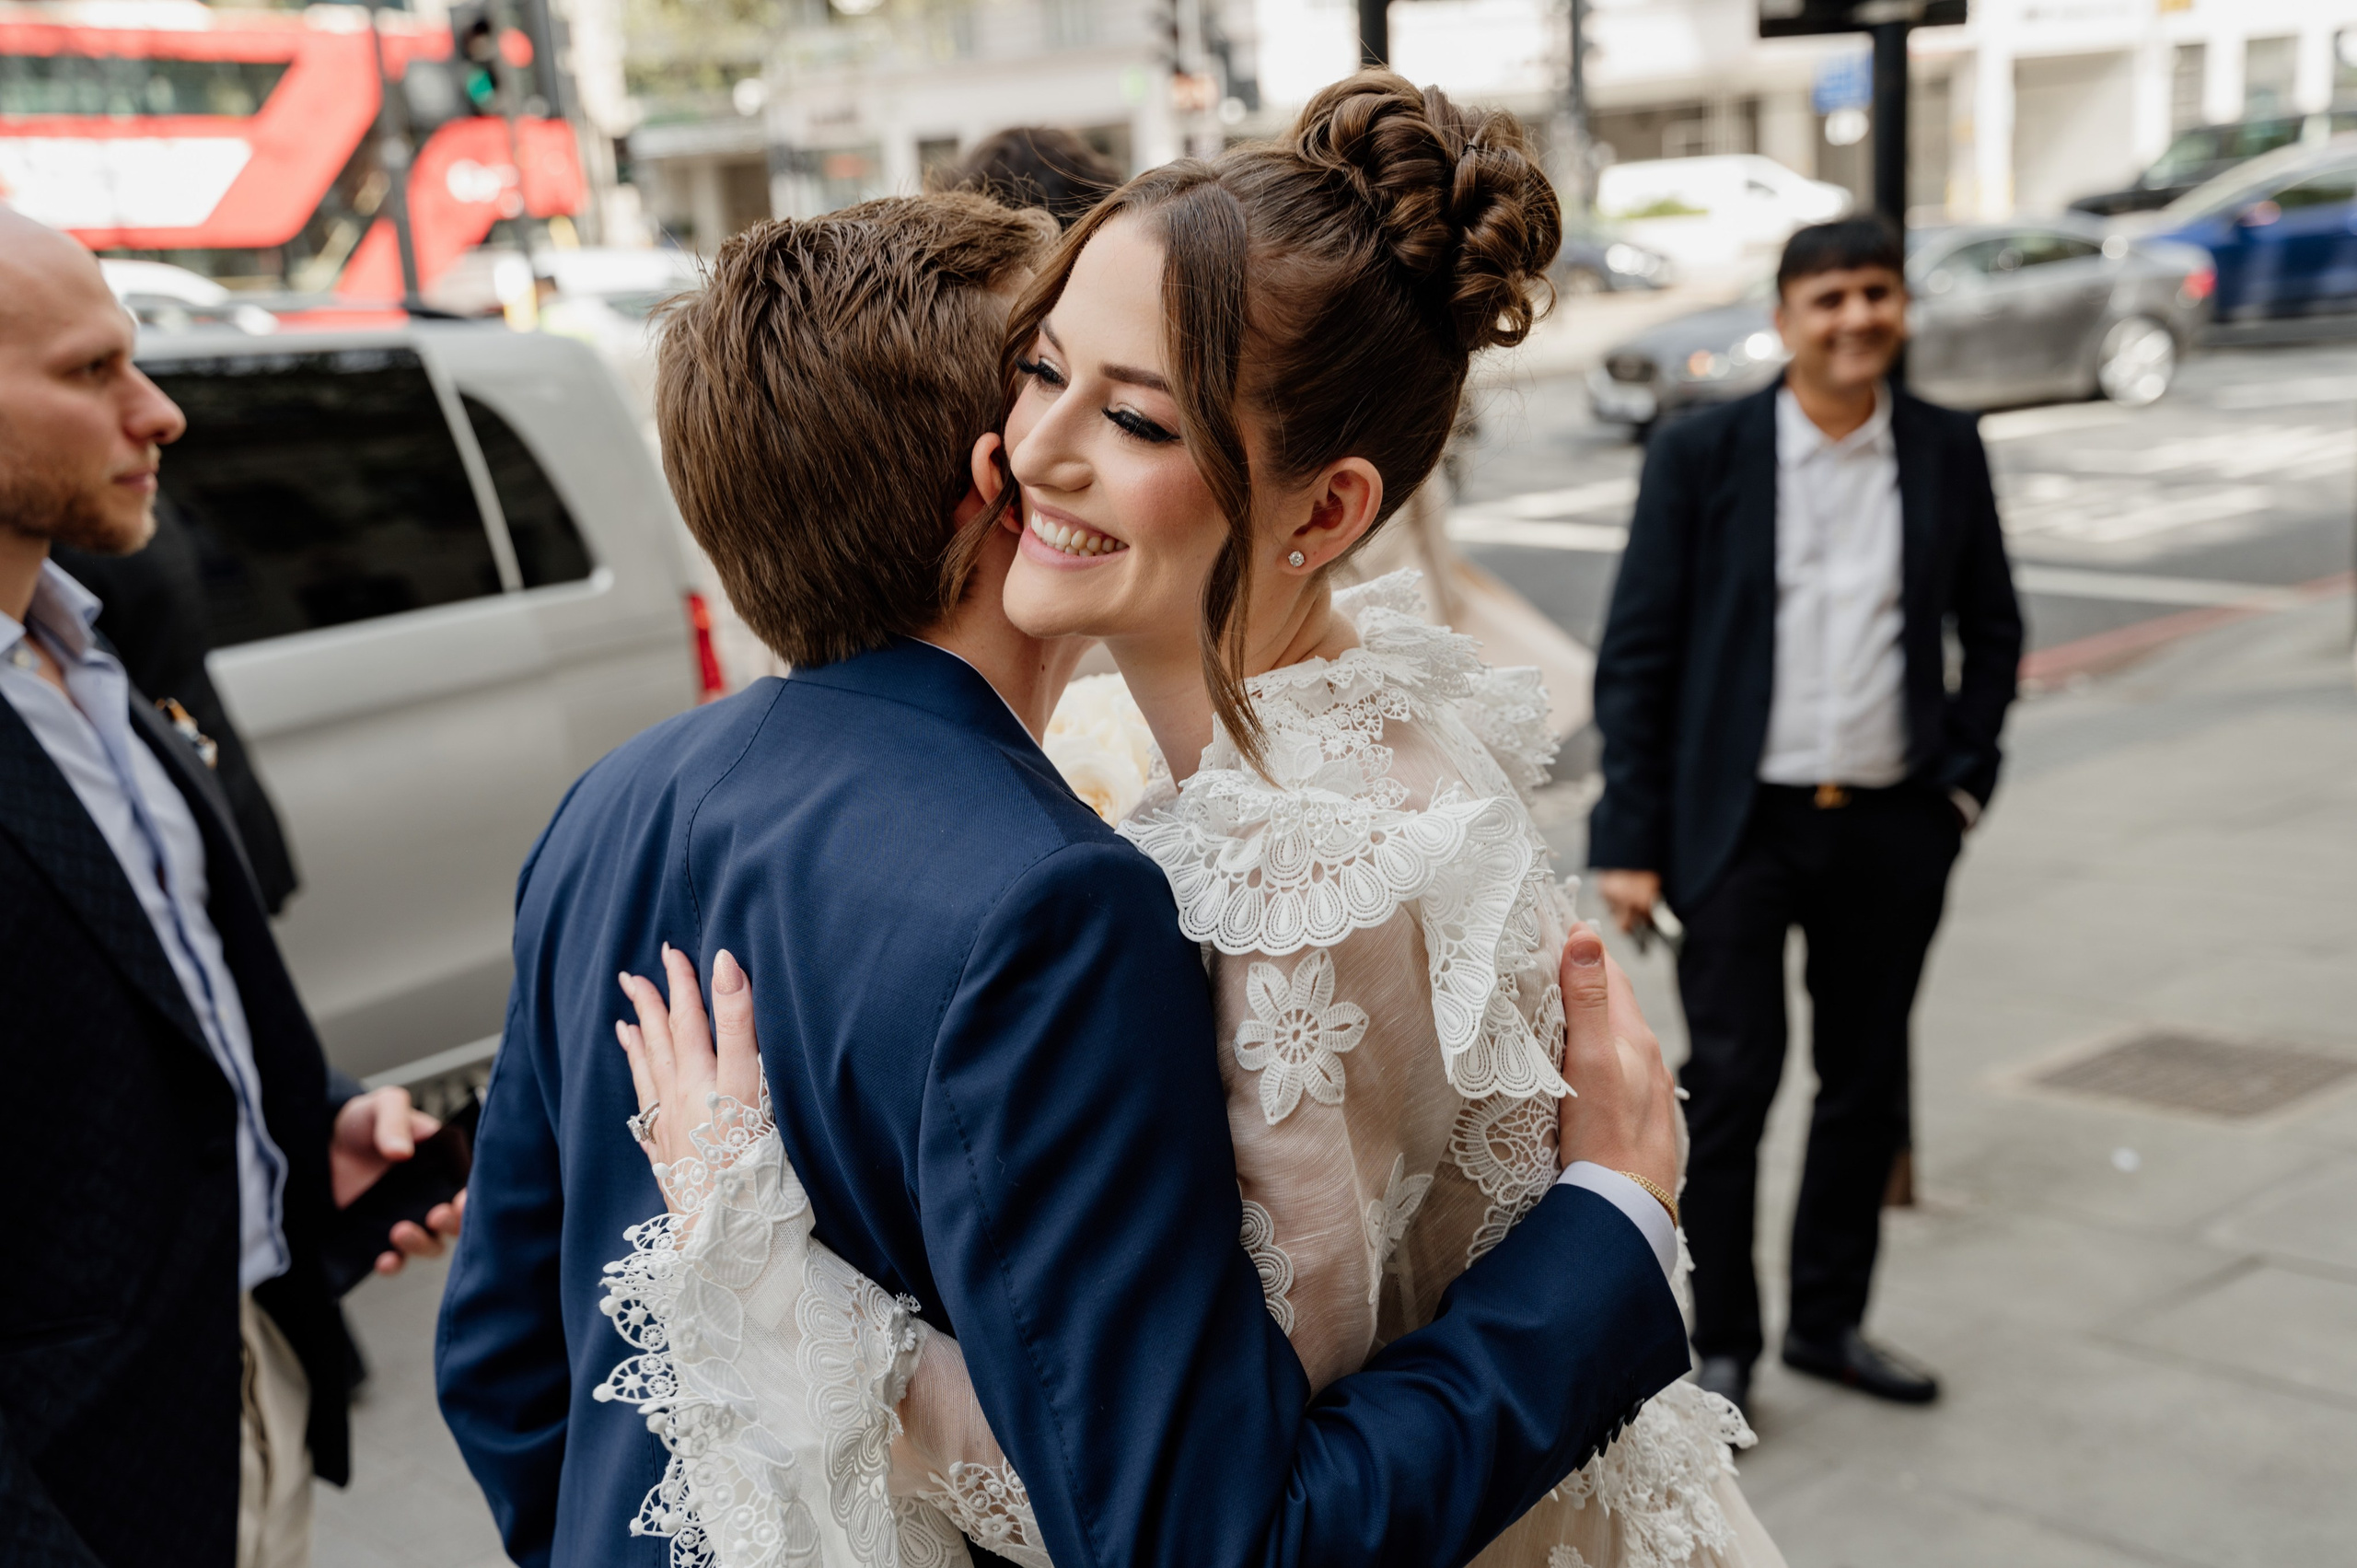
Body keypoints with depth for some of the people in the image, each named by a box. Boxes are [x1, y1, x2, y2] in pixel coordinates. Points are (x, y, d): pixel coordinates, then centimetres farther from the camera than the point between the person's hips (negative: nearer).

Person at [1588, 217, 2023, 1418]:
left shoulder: (1946, 451, 4)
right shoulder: (1702, 454, -6)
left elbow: (1992, 629, 15)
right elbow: (1635, 655, -5)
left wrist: (1966, 774, 5)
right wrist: (1629, 839, -9)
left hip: (1893, 830, 4)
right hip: (1742, 825, -3)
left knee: (1868, 1084, 13)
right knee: (1731, 1082, 0)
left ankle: (1829, 1321, 31)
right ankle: (1722, 1343, 17)